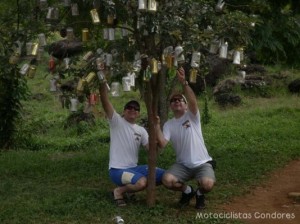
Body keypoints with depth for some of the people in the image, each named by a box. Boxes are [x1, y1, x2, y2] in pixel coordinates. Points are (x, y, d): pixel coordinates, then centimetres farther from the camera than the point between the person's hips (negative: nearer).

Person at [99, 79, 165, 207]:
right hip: (117, 170, -7)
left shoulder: (141, 130, 12)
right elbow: (105, 102, -18)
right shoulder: (117, 122, -4)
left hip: (134, 168, 7)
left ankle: (132, 185, 12)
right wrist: (103, 82, -32)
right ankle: (119, 191, -4)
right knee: (142, 182, -34)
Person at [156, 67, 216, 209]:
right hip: (182, 165, 3)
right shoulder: (168, 125, 4)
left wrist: (183, 82, -43)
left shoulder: (192, 116, -4)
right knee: (167, 180, -25)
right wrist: (157, 126, -24)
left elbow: (193, 100, -27)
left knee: (207, 184, -33)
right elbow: (162, 144, -12)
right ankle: (187, 191, 10)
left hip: (202, 163, -3)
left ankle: (200, 194, 8)